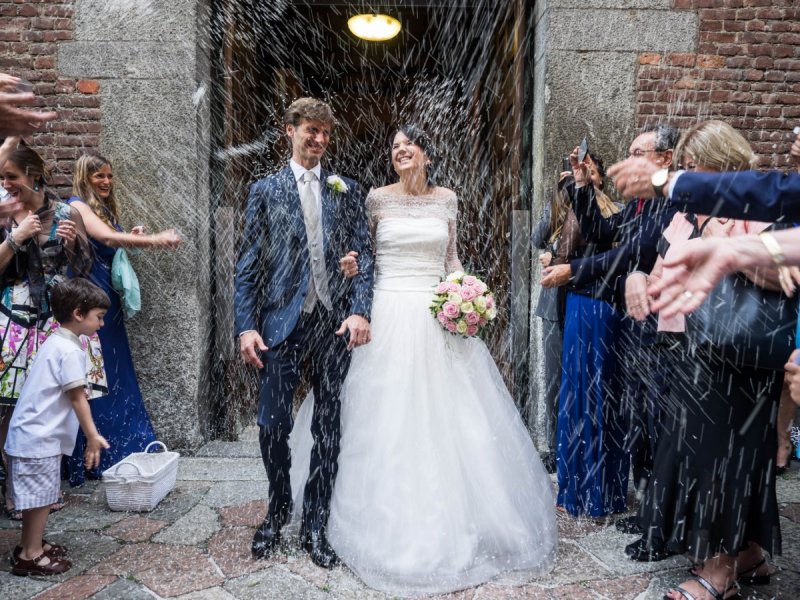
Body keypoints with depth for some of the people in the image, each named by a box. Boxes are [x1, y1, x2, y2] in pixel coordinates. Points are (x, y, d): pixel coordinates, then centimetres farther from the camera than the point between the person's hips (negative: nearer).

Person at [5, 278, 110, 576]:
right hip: (40, 437, -10)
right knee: (42, 496, 2)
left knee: (37, 495, 19)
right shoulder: (70, 350, -20)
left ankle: (30, 546, 31)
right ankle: (30, 555, 14)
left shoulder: (55, 342, 11)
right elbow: (77, 398, -20)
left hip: (35, 434, 10)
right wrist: (92, 436, -14)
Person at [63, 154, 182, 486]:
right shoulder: (77, 205, -7)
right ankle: (91, 456, 6)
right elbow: (106, 238, -23)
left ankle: (121, 450, 20)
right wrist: (154, 240, -31)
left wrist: (131, 239, 1)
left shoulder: (105, 208, 18)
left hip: (108, 301, 8)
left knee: (116, 373, 10)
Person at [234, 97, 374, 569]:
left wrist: (360, 310, -10)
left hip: (335, 322, 1)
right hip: (283, 321, -1)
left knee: (328, 428, 8)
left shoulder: (347, 191, 11)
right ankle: (279, 509, 30)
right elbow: (249, 264, 3)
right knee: (273, 425, 2)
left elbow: (364, 254, 4)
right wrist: (247, 325, -6)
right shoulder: (266, 190, 8)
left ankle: (316, 525, 25)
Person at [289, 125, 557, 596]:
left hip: (437, 317, 2)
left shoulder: (447, 199, 8)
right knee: (388, 416, 2)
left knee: (442, 414, 5)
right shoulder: (377, 199, 3)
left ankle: (450, 516, 23)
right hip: (388, 315, -1)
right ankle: (392, 521, 18)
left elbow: (451, 258, 13)